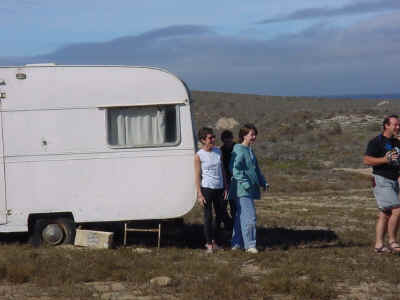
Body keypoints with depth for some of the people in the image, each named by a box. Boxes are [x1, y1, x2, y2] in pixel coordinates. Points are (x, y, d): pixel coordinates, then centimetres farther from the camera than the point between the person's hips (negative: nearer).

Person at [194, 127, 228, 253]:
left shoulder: (218, 152, 8)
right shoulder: (199, 155, -6)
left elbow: (222, 170, 14)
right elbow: (197, 176, -6)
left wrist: (225, 188, 9)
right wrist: (199, 194, -11)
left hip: (219, 189, 5)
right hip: (207, 188, -5)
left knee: (219, 216, 10)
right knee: (208, 217, -2)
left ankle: (215, 241, 23)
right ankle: (209, 244, 6)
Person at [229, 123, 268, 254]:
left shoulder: (250, 150, 17)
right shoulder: (238, 151, -13)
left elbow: (256, 169, 26)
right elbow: (234, 168, -21)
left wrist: (263, 182, 17)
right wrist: (245, 183, -25)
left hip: (250, 189, 9)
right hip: (242, 189, -9)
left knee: (240, 216, 13)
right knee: (249, 216, -11)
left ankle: (236, 243, 18)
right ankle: (249, 244, -8)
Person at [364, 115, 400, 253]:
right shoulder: (376, 142, -9)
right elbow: (367, 160, -16)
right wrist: (386, 159, -22)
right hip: (381, 181, -8)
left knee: (385, 214, 9)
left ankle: (379, 245, 13)